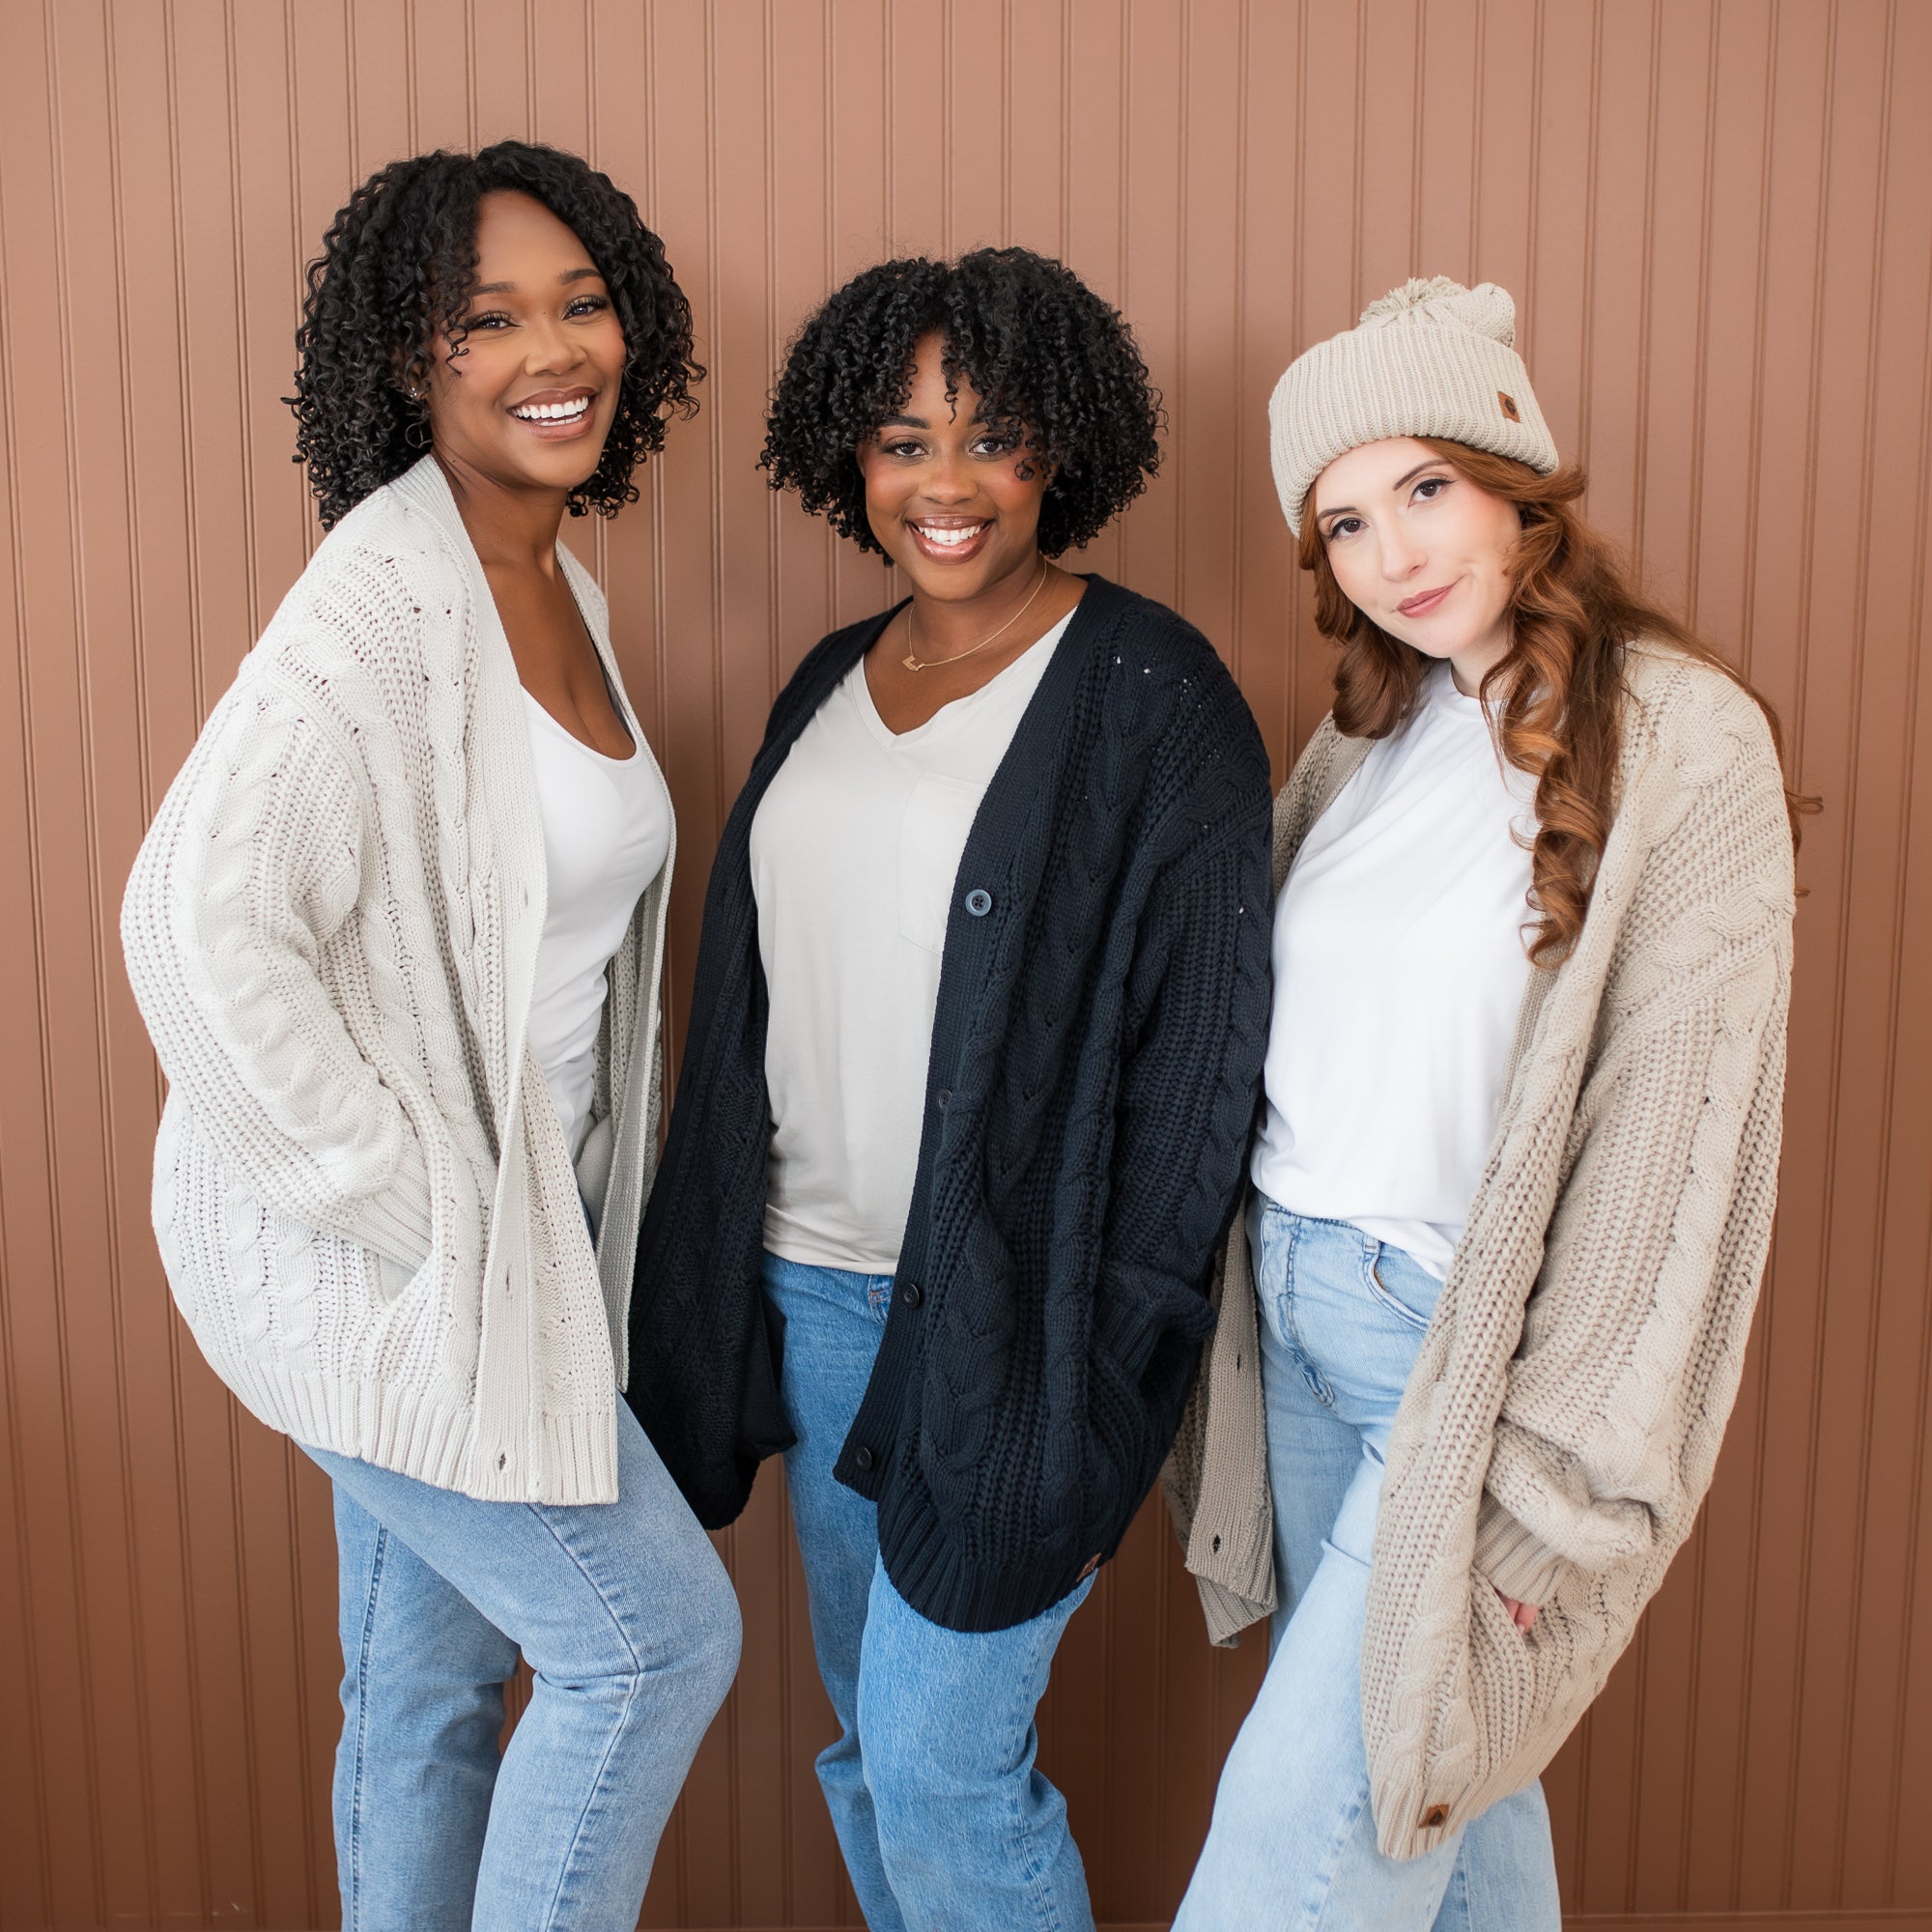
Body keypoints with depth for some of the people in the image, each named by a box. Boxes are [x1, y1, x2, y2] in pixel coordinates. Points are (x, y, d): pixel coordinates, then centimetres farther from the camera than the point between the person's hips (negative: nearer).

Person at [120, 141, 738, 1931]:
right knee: (655, 1635, 1)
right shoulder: (387, 595, -20)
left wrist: (577, 1189, 12)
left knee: (428, 1680, 20)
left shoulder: (558, 586, 9)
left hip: (504, 1228, 8)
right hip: (375, 1248, -8)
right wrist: (405, 1196, -21)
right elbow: (200, 920, -28)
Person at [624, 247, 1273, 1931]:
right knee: (869, 1736, 19)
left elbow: (1199, 1052, -13)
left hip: (1004, 1302, -6)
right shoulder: (828, 687, 9)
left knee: (942, 1760, 1)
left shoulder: (1153, 697, -12)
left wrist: (1117, 1376, -14)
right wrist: (725, 1267, 13)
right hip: (811, 1282, 7)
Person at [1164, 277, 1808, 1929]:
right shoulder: (1362, 741, 8)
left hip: (1475, 1343, -6)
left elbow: (1670, 1138, -14)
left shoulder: (1681, 741, -11)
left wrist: (1554, 1496, -15)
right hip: (1296, 1307, 6)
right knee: (1427, 1778, 17)